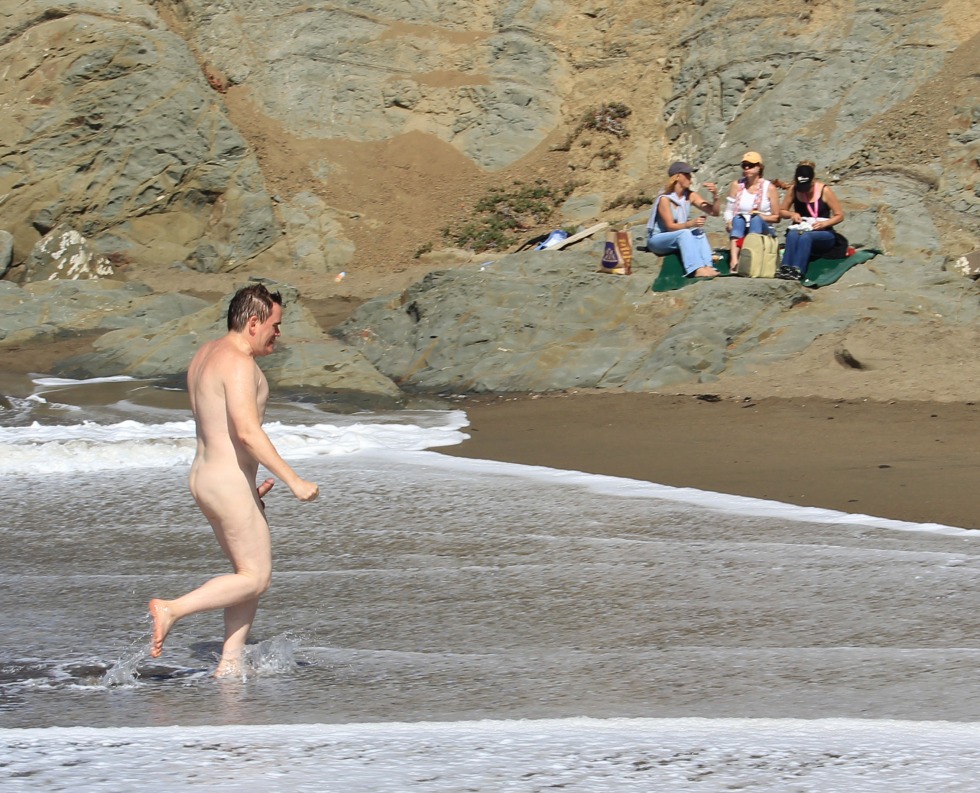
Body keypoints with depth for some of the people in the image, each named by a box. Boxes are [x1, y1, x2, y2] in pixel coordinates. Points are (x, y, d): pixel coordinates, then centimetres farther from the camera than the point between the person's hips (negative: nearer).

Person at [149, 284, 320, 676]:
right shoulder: (238, 363, -18)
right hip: (229, 483, -10)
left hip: (204, 475, 10)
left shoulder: (206, 354, 13)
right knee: (255, 577, -2)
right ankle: (171, 609, -8)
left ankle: (230, 663, 11)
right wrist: (294, 481, -23)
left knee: (250, 572, 13)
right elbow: (247, 431, -26)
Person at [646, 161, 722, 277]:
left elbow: (714, 212, -1)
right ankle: (696, 270, -49)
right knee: (684, 233, -32)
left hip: (678, 238, 6)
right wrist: (690, 224, -40)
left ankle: (707, 267, -37)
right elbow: (670, 226, -24)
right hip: (656, 240, -6)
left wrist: (715, 195, -19)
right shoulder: (665, 199, -19)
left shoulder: (690, 196, 0)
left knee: (699, 232, -20)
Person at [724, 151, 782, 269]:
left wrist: (761, 216, -13)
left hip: (761, 229, -1)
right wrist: (728, 222, -15)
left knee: (756, 219, -33)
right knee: (738, 219, -32)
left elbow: (776, 217, 5)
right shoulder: (736, 185, 10)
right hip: (739, 231, 1)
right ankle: (734, 261, -55)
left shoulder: (769, 187, 4)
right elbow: (729, 211, 7)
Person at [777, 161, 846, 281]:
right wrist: (792, 214, -9)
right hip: (801, 229, 3)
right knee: (792, 234, -34)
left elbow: (839, 215, -4)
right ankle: (785, 268, -48)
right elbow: (782, 211, 13)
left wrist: (824, 223, -20)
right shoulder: (793, 190, 1)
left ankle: (797, 271, -50)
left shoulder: (824, 191, -9)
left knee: (806, 236, -37)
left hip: (823, 233, -3)